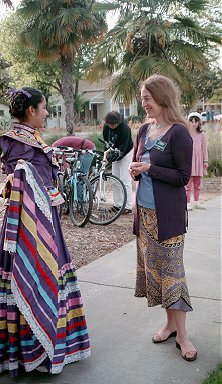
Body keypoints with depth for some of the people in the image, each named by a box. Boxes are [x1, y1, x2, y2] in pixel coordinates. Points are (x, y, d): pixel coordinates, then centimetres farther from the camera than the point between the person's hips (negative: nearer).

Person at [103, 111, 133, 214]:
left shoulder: (125, 129, -27)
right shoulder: (106, 127, -7)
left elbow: (123, 147, -29)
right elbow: (106, 140, 5)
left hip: (126, 154, -7)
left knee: (125, 181, -9)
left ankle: (128, 207, -4)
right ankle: (117, 204, 14)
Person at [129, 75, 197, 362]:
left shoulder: (178, 133, -12)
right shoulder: (144, 131, 9)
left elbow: (183, 177, -13)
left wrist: (149, 168, -18)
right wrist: (135, 170, -4)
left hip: (168, 213, -7)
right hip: (145, 209, 7)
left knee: (171, 268, -2)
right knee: (152, 266, 11)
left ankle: (181, 333, 10)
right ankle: (170, 322, 25)